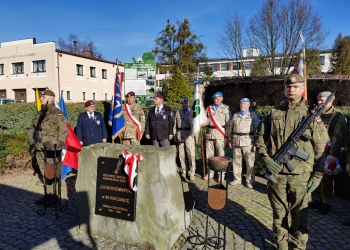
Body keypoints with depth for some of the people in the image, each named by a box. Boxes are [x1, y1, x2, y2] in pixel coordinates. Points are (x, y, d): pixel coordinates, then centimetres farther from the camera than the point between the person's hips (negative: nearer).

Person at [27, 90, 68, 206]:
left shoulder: (58, 114, -7)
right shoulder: (38, 114, 16)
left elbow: (63, 131, -13)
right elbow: (31, 129, 21)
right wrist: (31, 140, 3)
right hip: (39, 150, 7)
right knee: (44, 172, 13)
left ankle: (53, 196, 10)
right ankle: (48, 194, 24)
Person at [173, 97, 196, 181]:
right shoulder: (178, 112, 15)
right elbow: (175, 124, 16)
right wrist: (175, 135, 11)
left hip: (189, 134, -4)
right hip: (180, 134, 4)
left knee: (191, 154, -9)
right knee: (181, 154, 7)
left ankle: (192, 173, -3)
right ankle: (184, 171, 19)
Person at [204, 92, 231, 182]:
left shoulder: (226, 108, 2)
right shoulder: (209, 108, 12)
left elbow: (228, 123, -2)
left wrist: (227, 136, -8)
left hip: (220, 134, -4)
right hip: (209, 134, 4)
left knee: (221, 155, -1)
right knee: (209, 154, 10)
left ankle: (221, 174, 10)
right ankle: (210, 172, 22)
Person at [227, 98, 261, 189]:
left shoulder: (253, 115, 3)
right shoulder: (235, 115, 15)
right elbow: (230, 128, 19)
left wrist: (256, 143, -9)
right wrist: (230, 140, 13)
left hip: (248, 142, -4)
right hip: (236, 142, 4)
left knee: (250, 162, -2)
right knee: (236, 161, 10)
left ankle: (250, 181, 10)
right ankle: (237, 179, 22)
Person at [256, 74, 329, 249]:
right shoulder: (272, 113, 5)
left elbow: (321, 149, 1)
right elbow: (260, 138, 7)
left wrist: (317, 175, -3)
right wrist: (266, 159, -8)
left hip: (301, 175, -1)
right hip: (276, 173, 1)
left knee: (299, 215, 10)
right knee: (279, 214, 13)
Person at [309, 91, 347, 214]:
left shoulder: (338, 117, -4)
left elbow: (339, 138, -12)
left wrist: (333, 154, -20)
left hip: (327, 155, -5)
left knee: (326, 180, 4)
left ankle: (326, 203, 18)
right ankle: (317, 200, 26)